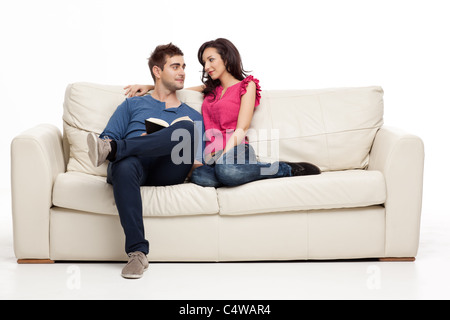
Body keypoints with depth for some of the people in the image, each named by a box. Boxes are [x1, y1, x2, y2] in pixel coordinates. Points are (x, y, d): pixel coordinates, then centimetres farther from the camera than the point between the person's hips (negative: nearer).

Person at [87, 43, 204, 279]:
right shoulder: (133, 105, 28)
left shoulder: (193, 116, 30)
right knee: (123, 166, -40)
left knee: (186, 127, -29)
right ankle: (137, 252, -40)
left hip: (169, 171, 1)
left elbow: (199, 165, 20)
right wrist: (143, 140, -3)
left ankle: (114, 149, -38)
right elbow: (106, 137, 14)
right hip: (135, 165, 0)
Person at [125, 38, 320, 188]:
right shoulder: (211, 89, 29)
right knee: (199, 176, -37)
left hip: (235, 150, -4)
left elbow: (241, 130, -2)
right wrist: (148, 87, 21)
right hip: (213, 155, 4)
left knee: (226, 170, -44)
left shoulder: (247, 85, 10)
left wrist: (222, 157, -15)